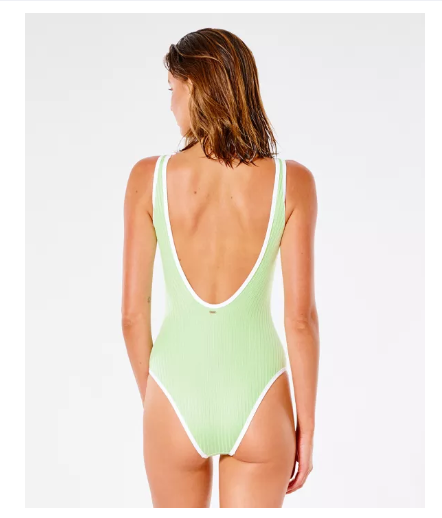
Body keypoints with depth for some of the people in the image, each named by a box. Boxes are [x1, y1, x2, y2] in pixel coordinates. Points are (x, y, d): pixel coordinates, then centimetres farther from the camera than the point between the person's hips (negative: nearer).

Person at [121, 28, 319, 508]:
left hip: (177, 398, 1)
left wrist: (150, 400, 12)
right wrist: (306, 429, 2)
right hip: (257, 403, 0)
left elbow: (132, 312, -5)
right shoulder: (291, 181, -9)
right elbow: (301, 318, -9)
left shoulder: (149, 177, -8)